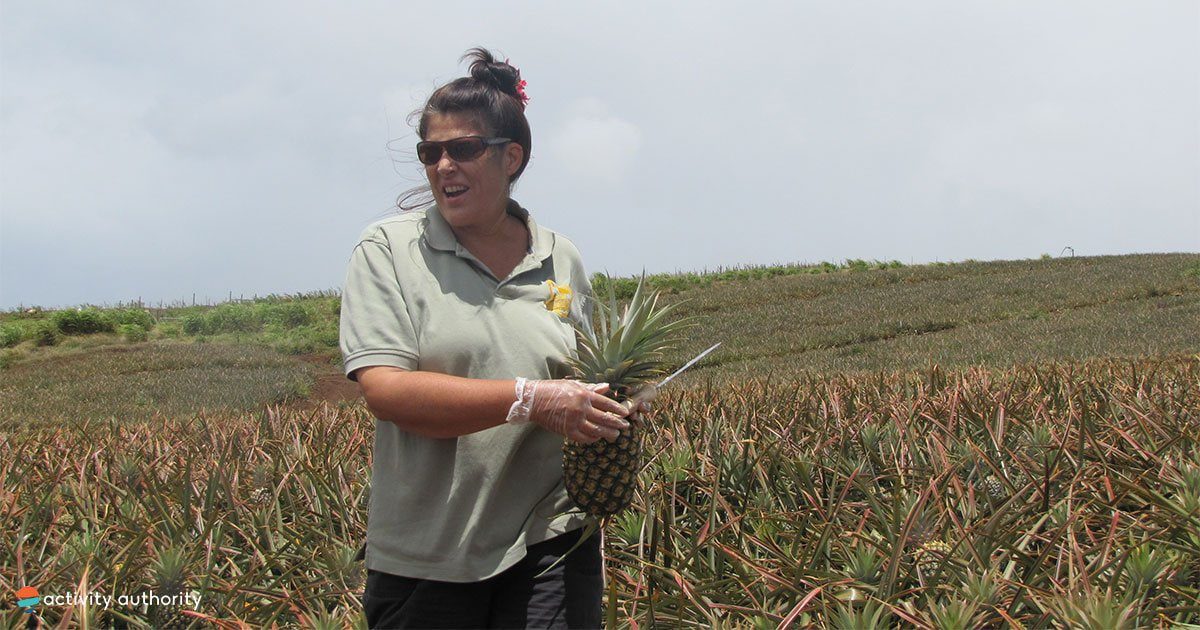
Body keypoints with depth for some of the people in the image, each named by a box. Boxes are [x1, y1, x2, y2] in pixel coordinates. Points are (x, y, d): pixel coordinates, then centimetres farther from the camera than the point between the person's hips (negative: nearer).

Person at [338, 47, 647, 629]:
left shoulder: (561, 260, 8)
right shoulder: (388, 250, -3)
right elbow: (385, 390, -15)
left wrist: (610, 404, -3)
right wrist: (531, 401, -23)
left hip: (550, 543, 2)